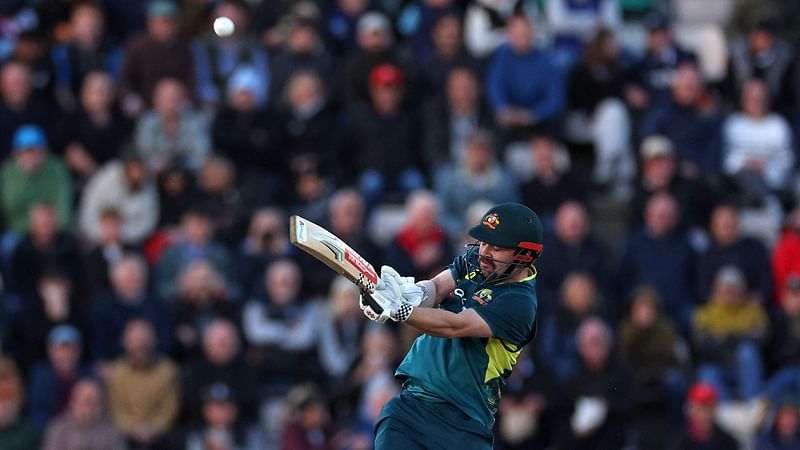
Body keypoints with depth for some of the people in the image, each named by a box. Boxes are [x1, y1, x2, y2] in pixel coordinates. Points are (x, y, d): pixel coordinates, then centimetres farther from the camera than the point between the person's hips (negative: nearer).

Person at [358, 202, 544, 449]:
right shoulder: (474, 260, 8)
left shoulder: (520, 303, -15)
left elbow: (455, 326, -24)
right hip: (413, 399, 5)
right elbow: (437, 286, -5)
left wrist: (398, 309, -35)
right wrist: (417, 293, -29)